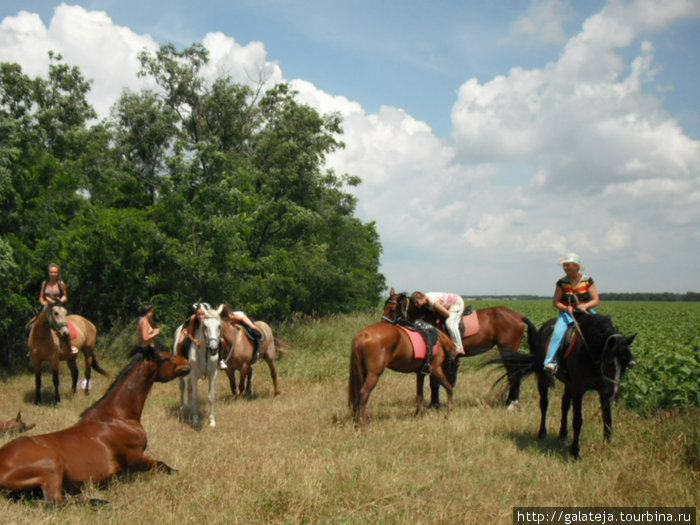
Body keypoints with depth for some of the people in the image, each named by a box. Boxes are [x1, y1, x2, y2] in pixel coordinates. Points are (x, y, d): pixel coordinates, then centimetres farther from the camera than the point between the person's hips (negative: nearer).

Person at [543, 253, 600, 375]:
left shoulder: (588, 280, 2)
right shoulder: (562, 283, 4)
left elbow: (596, 300, -1)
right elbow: (556, 302, 4)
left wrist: (586, 306, -22)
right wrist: (566, 308, -16)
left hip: (586, 311, 1)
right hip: (567, 313, -1)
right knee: (558, 332, -28)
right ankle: (550, 361, -34)